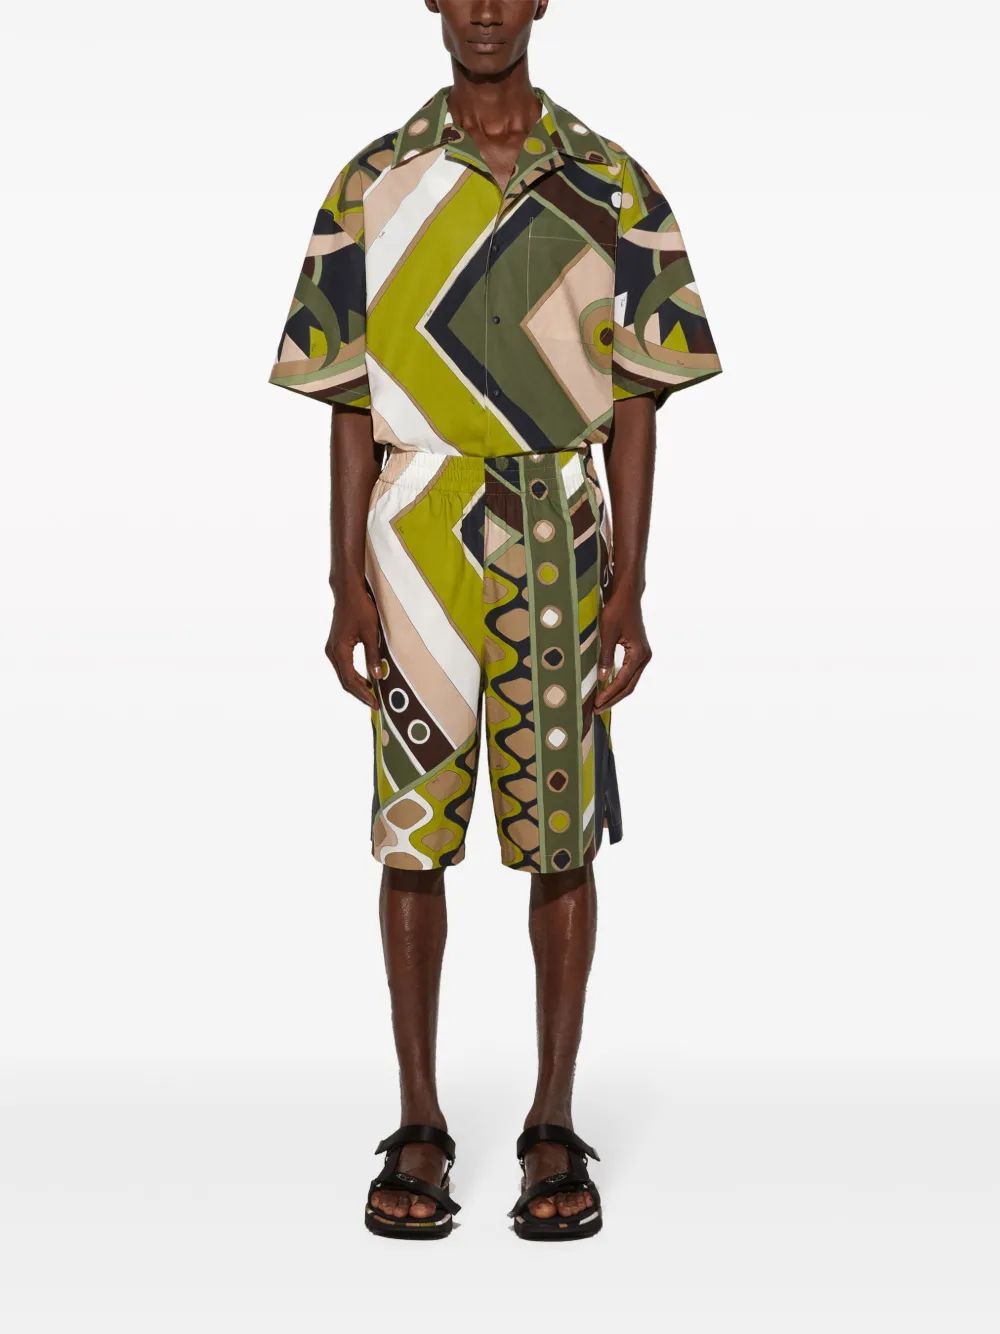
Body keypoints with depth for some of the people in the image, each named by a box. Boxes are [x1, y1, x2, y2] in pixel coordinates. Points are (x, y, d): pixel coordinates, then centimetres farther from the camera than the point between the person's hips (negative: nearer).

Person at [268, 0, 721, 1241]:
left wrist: (628, 588, -3)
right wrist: (347, 584, -3)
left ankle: (554, 1125, 14)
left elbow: (632, 406, 4)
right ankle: (419, 1125, 14)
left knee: (561, 834, 3)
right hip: (416, 543, 0)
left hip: (561, 543, 0)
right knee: (412, 829, 3)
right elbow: (353, 404, 5)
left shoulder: (609, 186, 5)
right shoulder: (373, 184, 6)